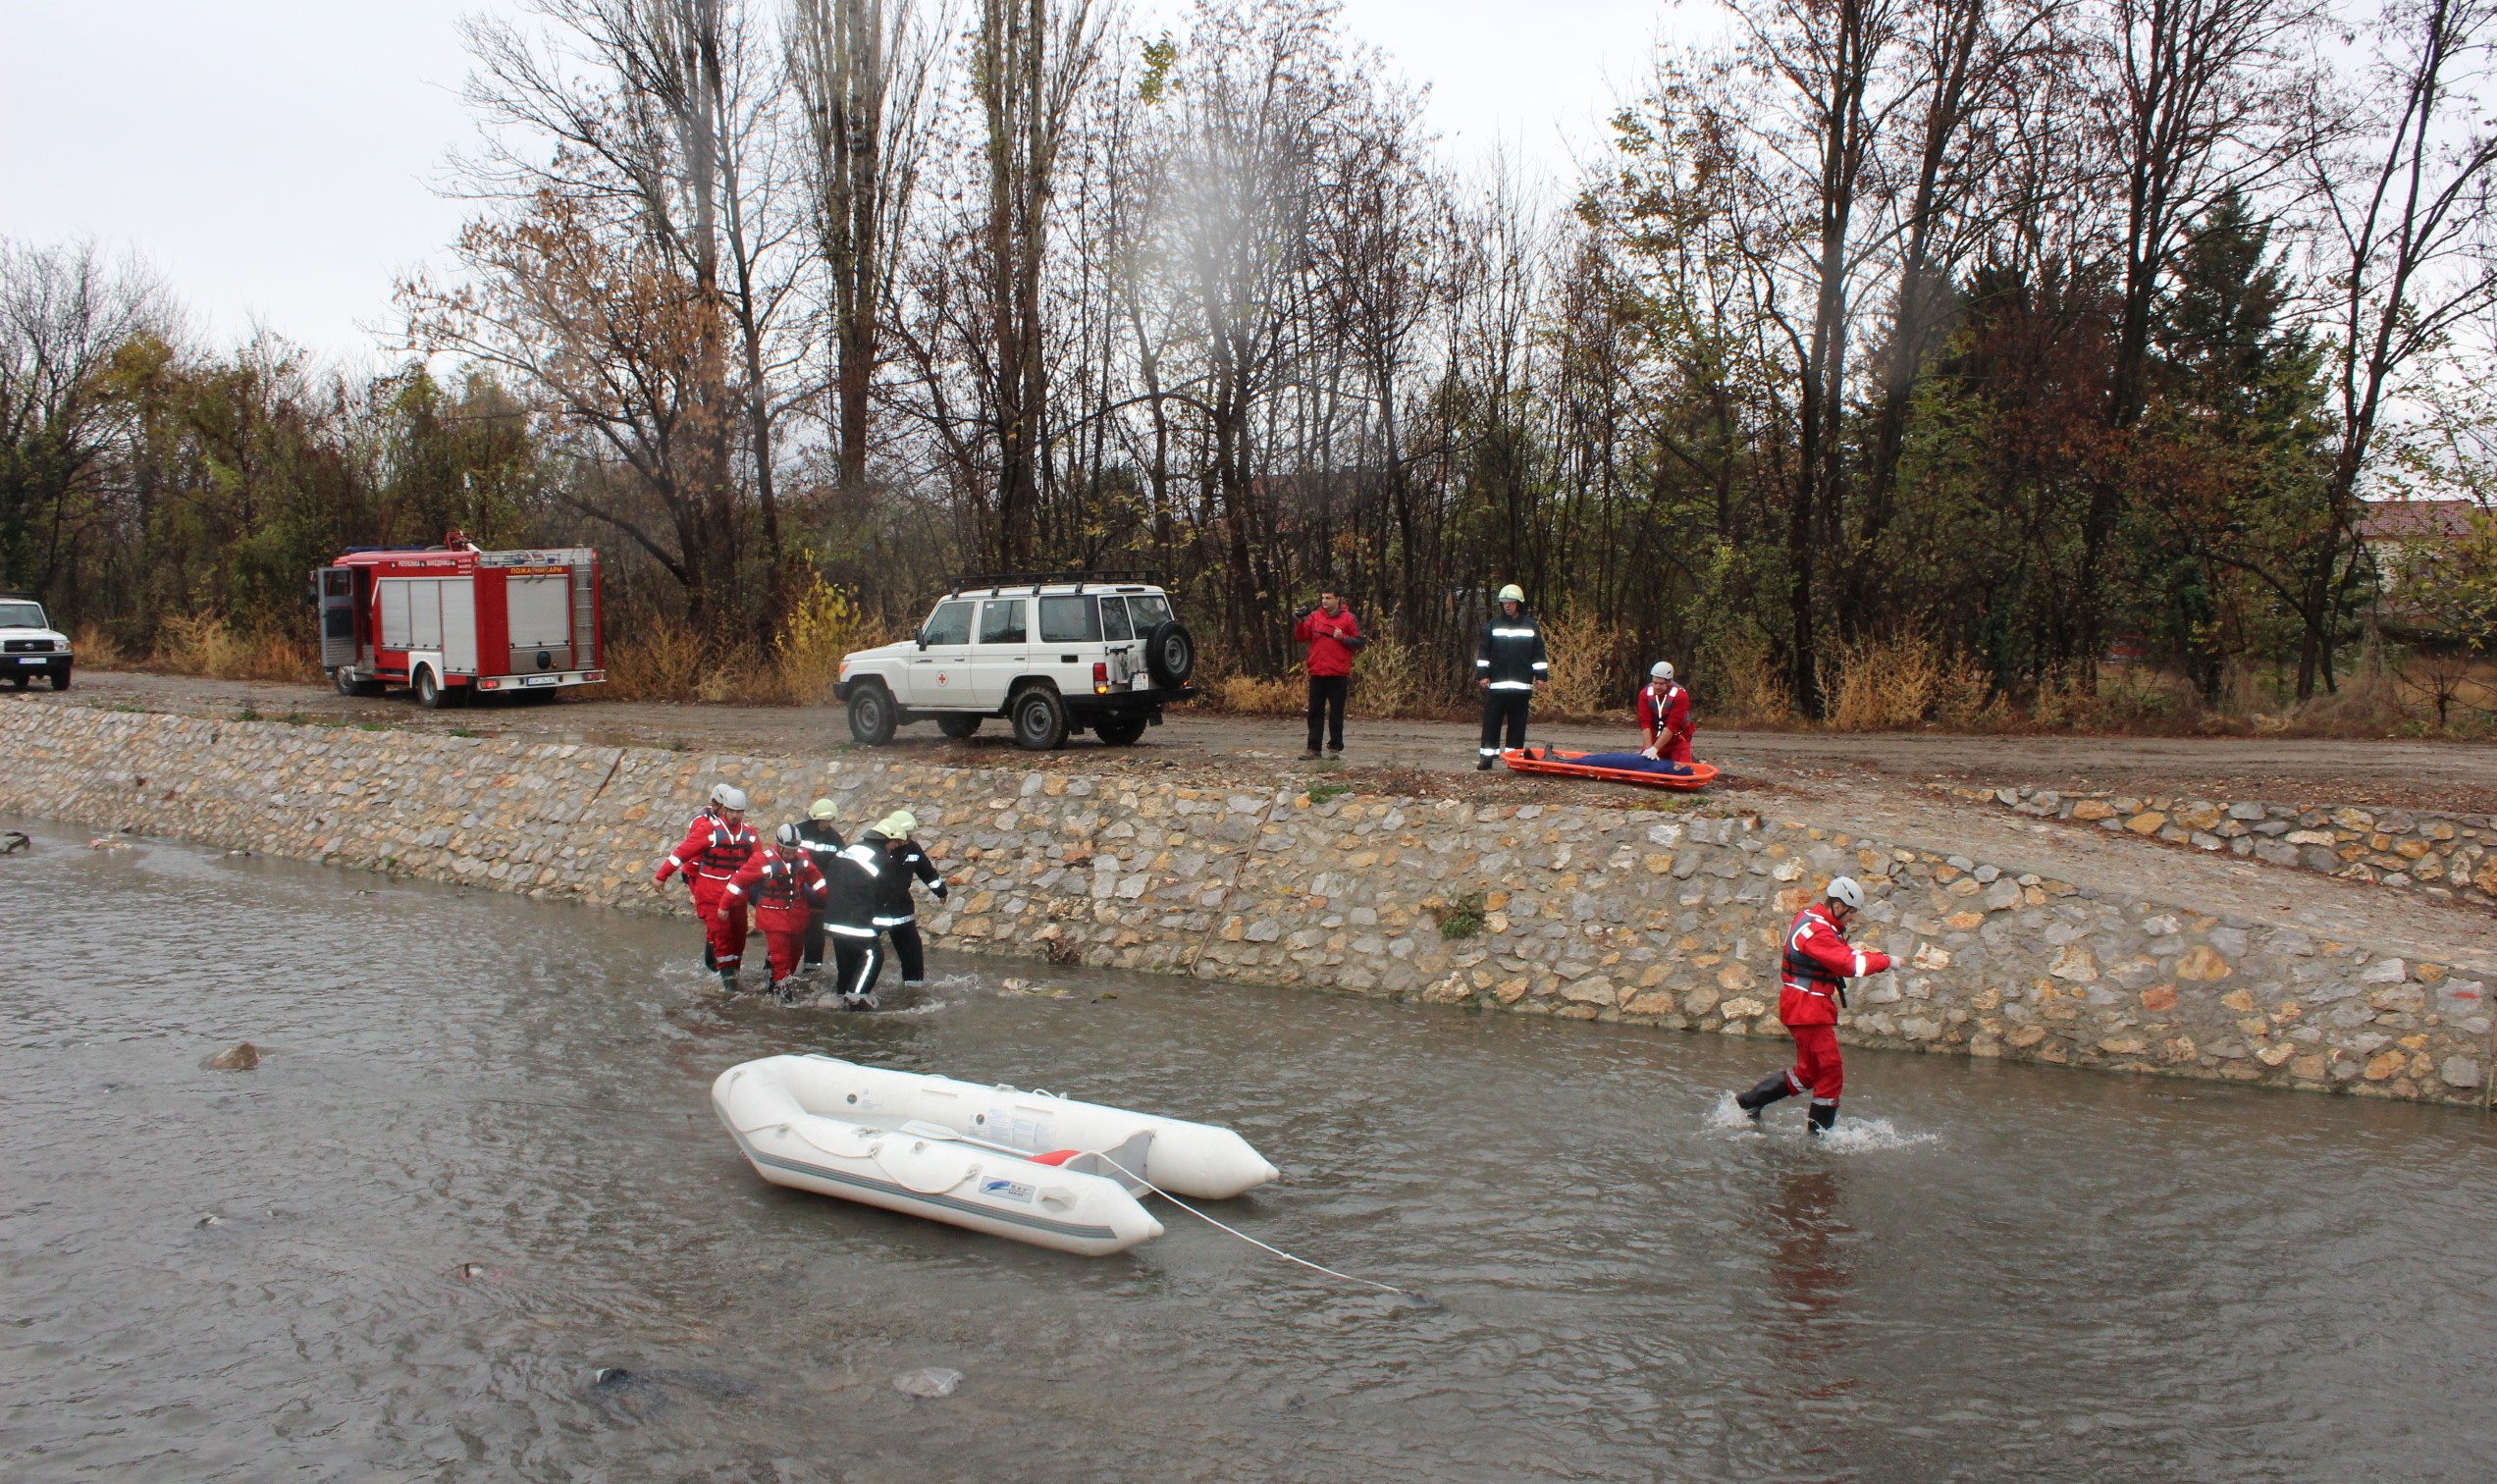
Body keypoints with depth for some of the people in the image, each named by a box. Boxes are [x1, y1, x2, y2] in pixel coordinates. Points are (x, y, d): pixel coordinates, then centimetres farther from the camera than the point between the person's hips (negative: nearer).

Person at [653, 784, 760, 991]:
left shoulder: (748, 832, 4)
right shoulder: (708, 829, -9)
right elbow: (682, 852, -8)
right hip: (711, 891, -5)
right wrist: (661, 876, -8)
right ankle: (726, 975, -2)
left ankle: (733, 969, 20)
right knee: (720, 931, -7)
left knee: (738, 932, 7)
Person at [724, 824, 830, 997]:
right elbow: (740, 880, -12)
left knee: (794, 956, 14)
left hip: (798, 916, 6)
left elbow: (815, 878, 14)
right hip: (774, 918, -6)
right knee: (781, 959, -10)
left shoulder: (802, 857, 1)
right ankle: (780, 990, -1)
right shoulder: (763, 859, -15)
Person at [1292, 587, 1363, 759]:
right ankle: (1313, 748, 8)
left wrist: (1342, 637, -13)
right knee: (1315, 712, 5)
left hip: (1338, 674, -3)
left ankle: (1336, 747, 10)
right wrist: (1300, 623, -10)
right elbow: (1301, 638, 6)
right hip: (1317, 673, 3)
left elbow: (1360, 642, 0)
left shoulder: (1348, 618, 1)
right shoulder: (1314, 616, 9)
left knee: (1336, 712, 3)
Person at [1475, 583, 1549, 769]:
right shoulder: (1493, 625, 6)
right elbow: (1483, 651, 6)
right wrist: (1482, 674, -2)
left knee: (1517, 723, 4)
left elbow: (1539, 654, 9)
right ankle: (1487, 757, 1)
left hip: (1521, 684, 0)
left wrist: (1542, 676, 3)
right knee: (1491, 722, -1)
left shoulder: (1532, 626, 7)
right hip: (1496, 684, 0)